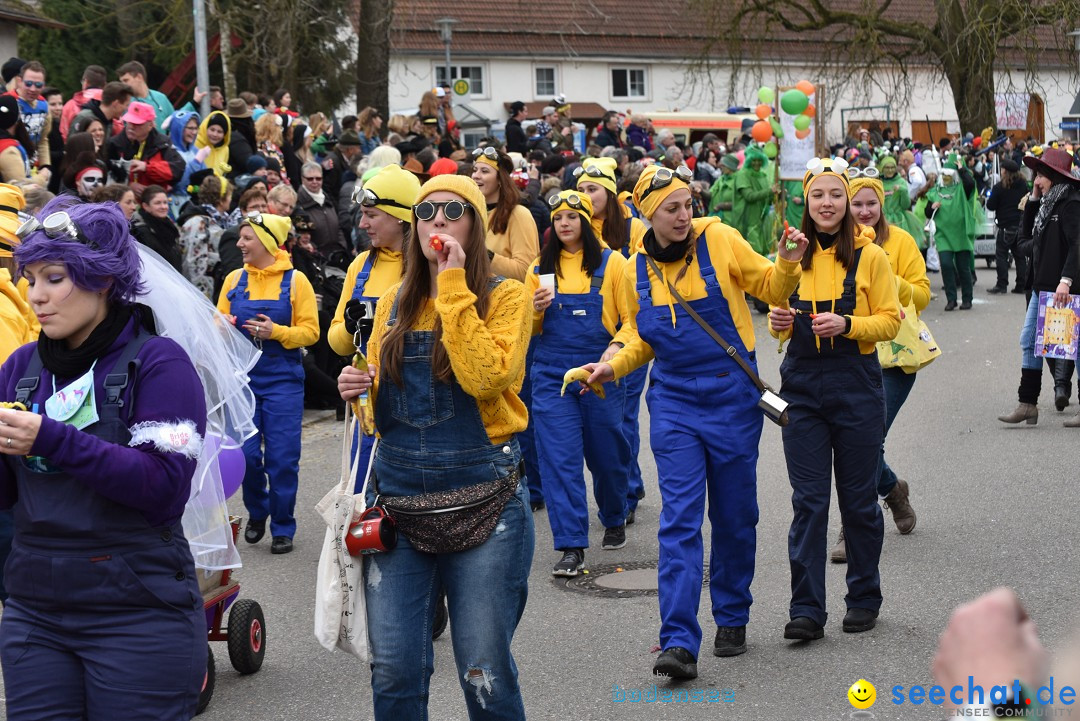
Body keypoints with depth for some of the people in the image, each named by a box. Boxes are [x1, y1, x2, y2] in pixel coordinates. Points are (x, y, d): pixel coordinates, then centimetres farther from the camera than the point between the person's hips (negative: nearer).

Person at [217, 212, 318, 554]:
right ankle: (256, 513, 26)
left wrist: (276, 332, -19)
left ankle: (282, 528, 11)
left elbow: (310, 331, -4)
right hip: (243, 376, 3)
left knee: (282, 458, -2)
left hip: (282, 380, -3)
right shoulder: (235, 279, 7)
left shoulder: (295, 280, -2)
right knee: (246, 453, 1)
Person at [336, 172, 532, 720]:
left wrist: (453, 287, -16)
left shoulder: (505, 297, -3)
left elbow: (486, 378, -21)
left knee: (484, 673, 1)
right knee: (394, 671, 3)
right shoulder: (393, 303, 10)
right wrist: (356, 388, -1)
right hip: (397, 496, 4)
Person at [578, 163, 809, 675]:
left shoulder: (720, 240, -5)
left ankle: (732, 618, 29)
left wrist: (787, 264, -16)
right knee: (680, 520, -8)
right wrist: (614, 366, -3)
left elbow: (769, 288, 3)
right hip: (673, 401, 1)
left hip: (731, 395, -1)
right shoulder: (636, 271, 3)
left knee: (734, 517, 10)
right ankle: (679, 642, -11)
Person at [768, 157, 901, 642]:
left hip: (855, 384, -2)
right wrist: (780, 322, -6)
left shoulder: (870, 257, -2)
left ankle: (864, 600, 22)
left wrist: (846, 324, -18)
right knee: (808, 501, -1)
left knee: (858, 498, 7)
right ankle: (807, 610, 0)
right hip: (802, 386, 2)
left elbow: (890, 321, -3)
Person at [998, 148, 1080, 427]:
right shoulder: (1047, 203, 15)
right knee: (1029, 342, 9)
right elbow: (1027, 234, 19)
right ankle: (1027, 404, 12)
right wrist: (1032, 200, 11)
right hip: (1041, 286, 10)